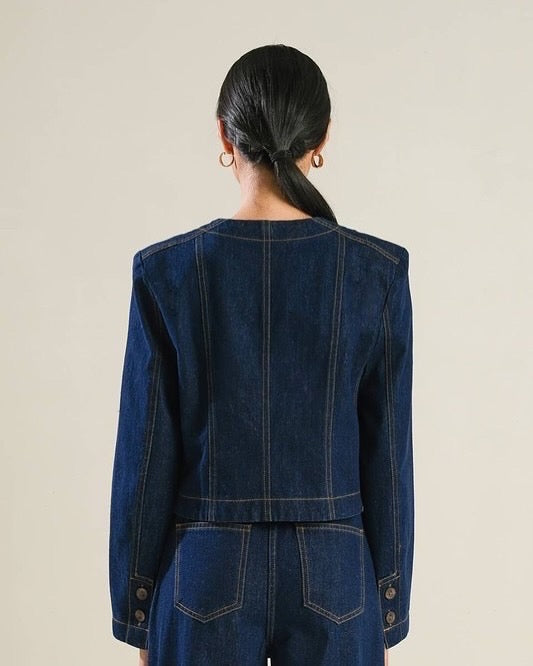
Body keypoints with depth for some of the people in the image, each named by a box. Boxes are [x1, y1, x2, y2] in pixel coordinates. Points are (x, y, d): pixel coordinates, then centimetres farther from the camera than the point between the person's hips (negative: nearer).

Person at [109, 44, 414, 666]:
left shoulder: (166, 271, -9)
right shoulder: (378, 270, -7)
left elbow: (146, 457, -6)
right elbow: (388, 457, -4)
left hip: (207, 576, 0)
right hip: (334, 579, 1)